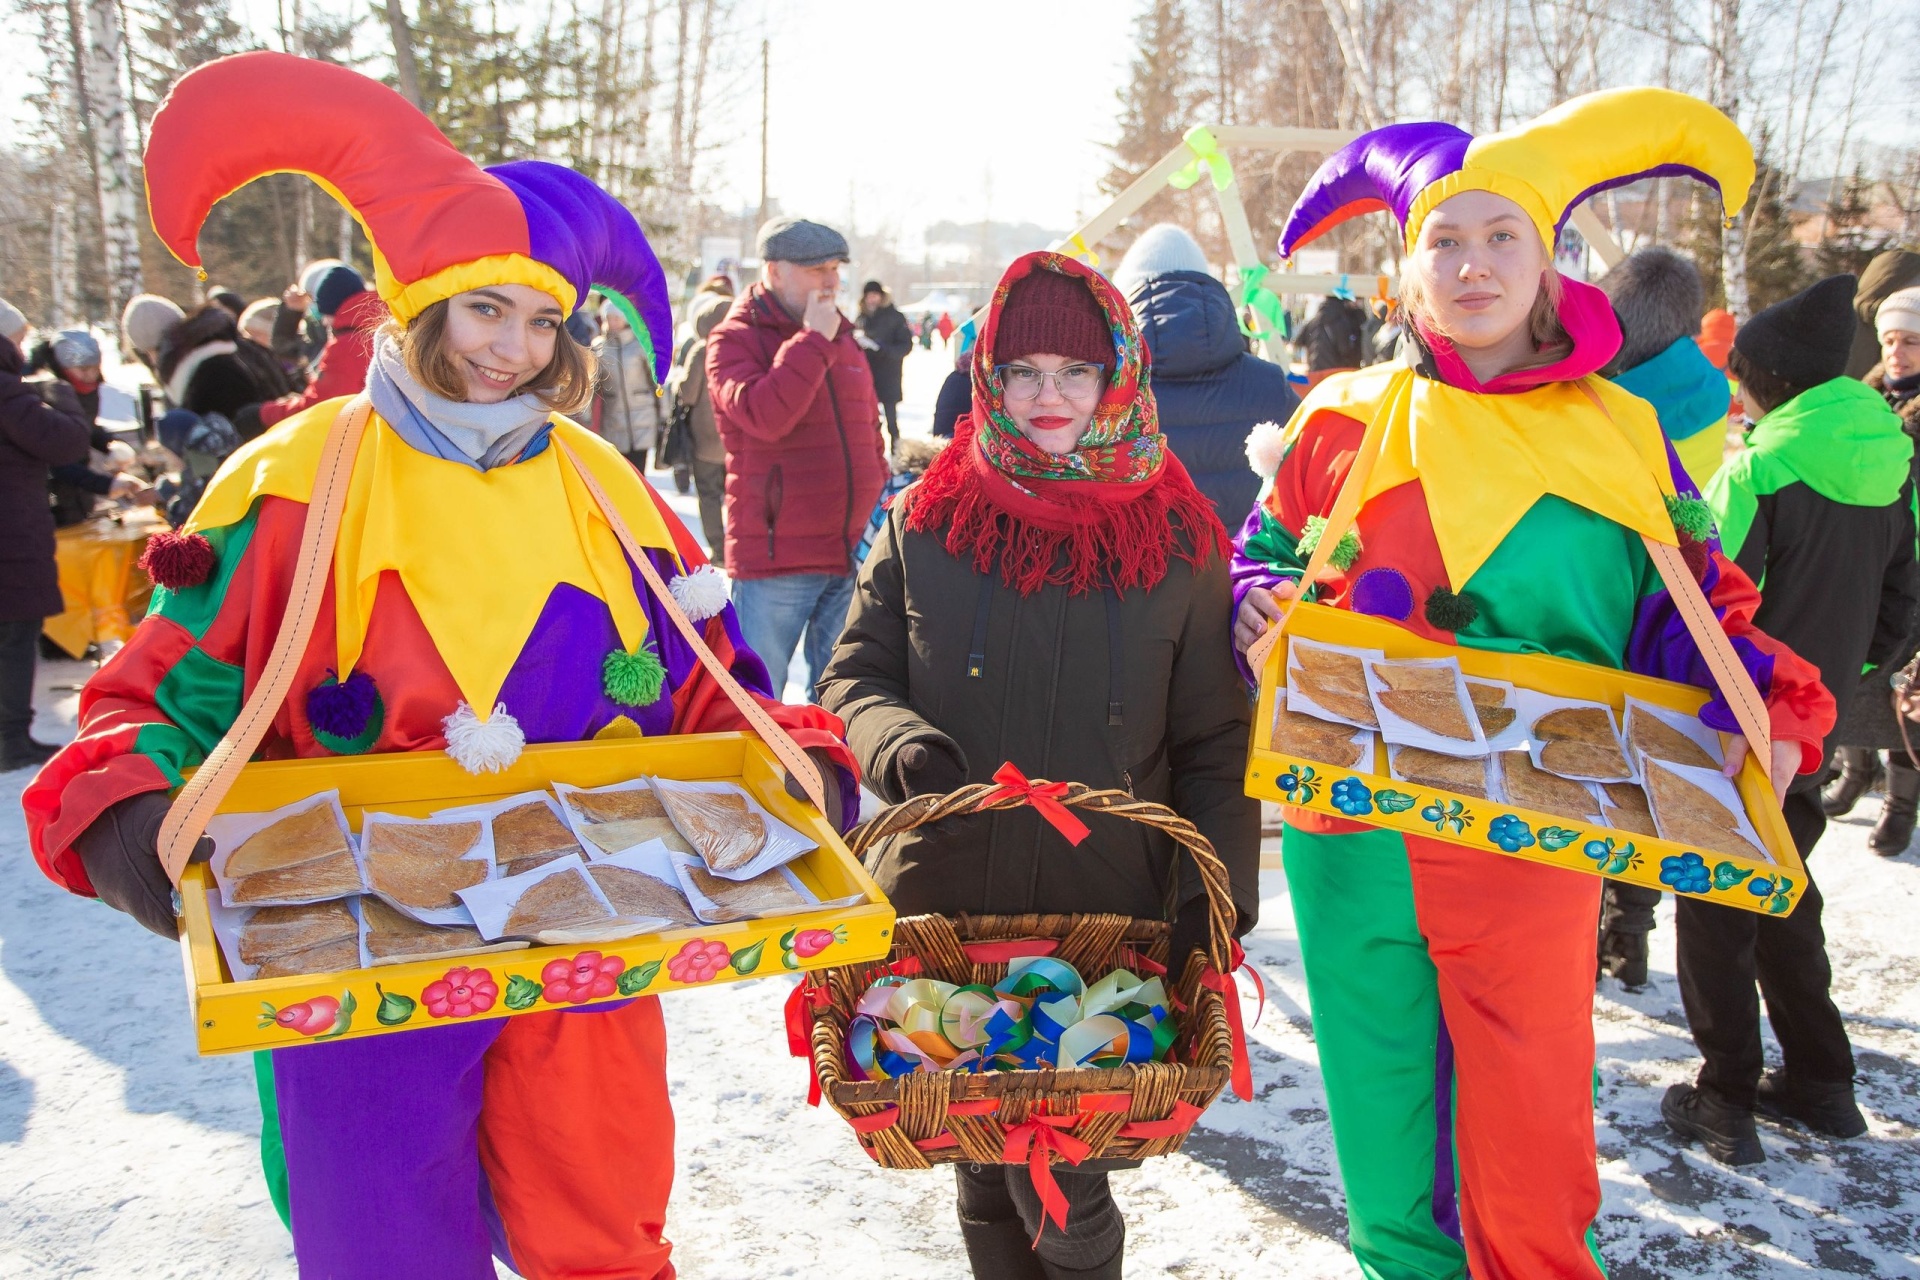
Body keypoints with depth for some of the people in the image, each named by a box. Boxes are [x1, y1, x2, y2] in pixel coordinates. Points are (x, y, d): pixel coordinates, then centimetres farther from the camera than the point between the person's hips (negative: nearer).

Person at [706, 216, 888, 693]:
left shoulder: (843, 338, 15)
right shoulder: (733, 340, -5)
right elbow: (763, 416, -24)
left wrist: (879, 494, 16)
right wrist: (813, 341, -17)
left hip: (853, 549, 6)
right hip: (776, 555, -6)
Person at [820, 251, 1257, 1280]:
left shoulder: (1178, 544, 2)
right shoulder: (925, 523, 4)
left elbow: (1215, 742, 2)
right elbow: (854, 675, 8)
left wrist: (1216, 891, -8)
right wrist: (899, 743, -13)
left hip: (1109, 918, -1)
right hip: (944, 905, 2)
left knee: (1056, 1176, -3)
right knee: (983, 1163, 14)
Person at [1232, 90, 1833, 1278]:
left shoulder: (1622, 433, 4)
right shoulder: (1348, 418, 5)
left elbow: (1693, 612, 6)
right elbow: (1265, 556, 14)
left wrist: (1766, 717, -11)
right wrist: (1264, 611, -8)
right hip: (1353, 832, 2)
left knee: (1528, 1129, 2)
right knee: (1381, 1096, 15)